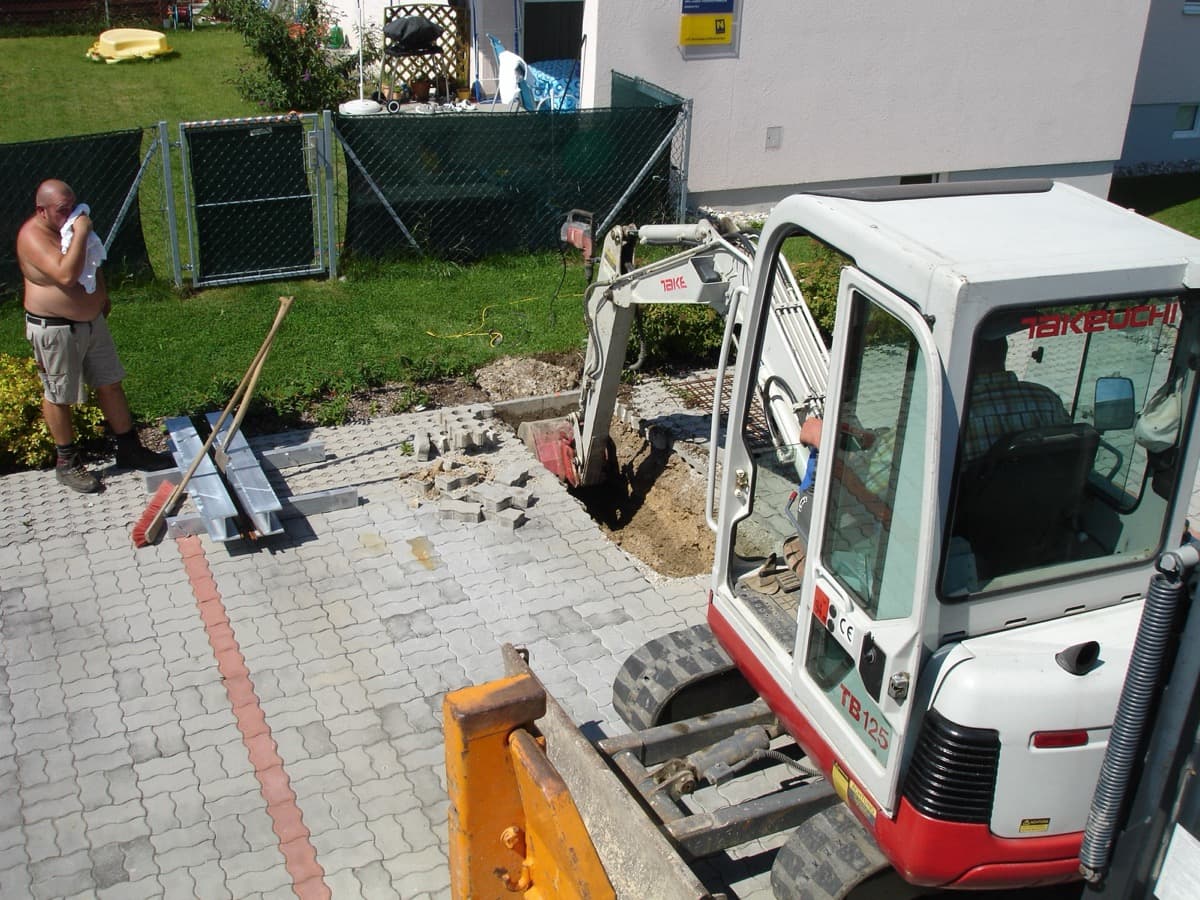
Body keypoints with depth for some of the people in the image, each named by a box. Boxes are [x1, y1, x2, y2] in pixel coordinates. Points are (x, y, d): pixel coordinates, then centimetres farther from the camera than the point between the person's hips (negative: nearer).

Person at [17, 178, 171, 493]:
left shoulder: (72, 225, 5)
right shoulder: (33, 237, -22)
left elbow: (93, 264, 23)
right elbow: (67, 274, -36)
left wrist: (103, 296, 20)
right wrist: (80, 234, -31)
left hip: (92, 320, 8)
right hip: (55, 329, -8)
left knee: (110, 384, 13)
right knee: (59, 396, 6)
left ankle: (129, 449, 25)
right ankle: (67, 463, 20)